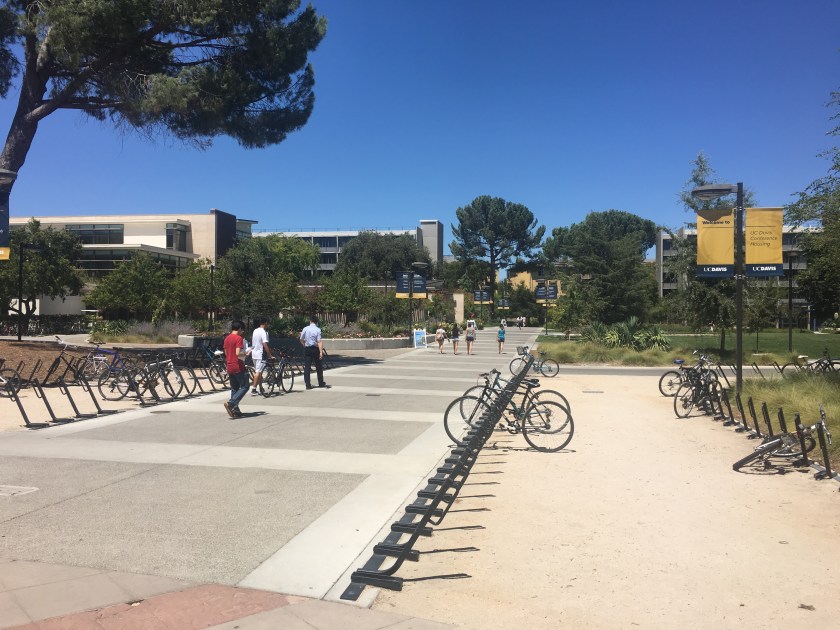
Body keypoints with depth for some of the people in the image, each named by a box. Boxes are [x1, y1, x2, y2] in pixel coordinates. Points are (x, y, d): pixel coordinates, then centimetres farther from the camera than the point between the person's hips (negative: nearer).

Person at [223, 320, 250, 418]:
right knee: (244, 387, 0)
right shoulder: (239, 338, -13)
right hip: (238, 366, -8)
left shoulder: (227, 338, 11)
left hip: (229, 367, 8)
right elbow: (238, 353, -22)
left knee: (234, 389, 12)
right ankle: (230, 403, -14)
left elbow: (226, 353, 15)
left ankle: (235, 411, 13)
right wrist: (245, 353, -5)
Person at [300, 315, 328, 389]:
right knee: (319, 367, 13)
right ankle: (321, 383, 22)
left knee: (307, 367, 5)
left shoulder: (305, 329, 0)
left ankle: (308, 385, 1)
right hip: (315, 349, -2)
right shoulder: (317, 330, -9)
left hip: (307, 349, 2)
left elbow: (301, 340, 7)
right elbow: (319, 341, -17)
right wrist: (321, 352, -20)